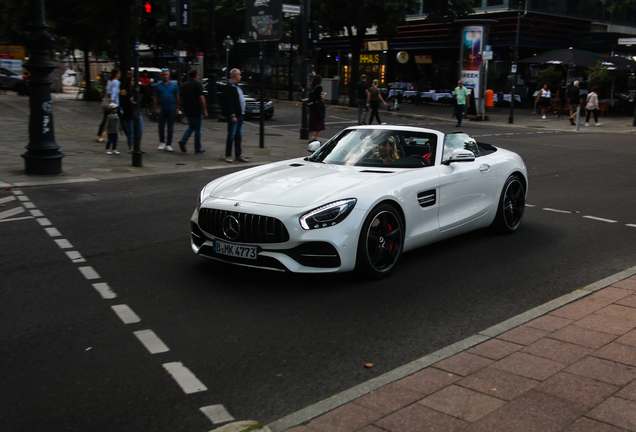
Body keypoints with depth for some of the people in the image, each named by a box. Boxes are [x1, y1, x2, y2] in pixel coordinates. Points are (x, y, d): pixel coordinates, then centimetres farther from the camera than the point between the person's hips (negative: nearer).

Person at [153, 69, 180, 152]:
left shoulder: (174, 85, 4)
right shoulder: (158, 85, 5)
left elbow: (177, 97, 6)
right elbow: (155, 98, 5)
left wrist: (177, 108, 2)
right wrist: (155, 108, 0)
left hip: (171, 109, 0)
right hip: (161, 109, 1)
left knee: (170, 128, 2)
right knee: (161, 127, 4)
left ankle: (168, 145, 8)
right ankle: (162, 142, 21)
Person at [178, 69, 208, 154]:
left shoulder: (184, 86, 10)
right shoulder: (198, 85, -9)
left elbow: (182, 98, 15)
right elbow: (201, 97, -14)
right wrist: (205, 110, -10)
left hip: (188, 111, 6)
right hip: (197, 110, -6)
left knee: (191, 127, 20)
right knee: (198, 129, 3)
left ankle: (183, 141, -3)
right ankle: (198, 149, 7)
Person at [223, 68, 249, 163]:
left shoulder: (236, 86, 18)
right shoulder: (229, 87, -13)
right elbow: (229, 103, -18)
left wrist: (242, 113, 16)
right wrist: (232, 116, -22)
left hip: (240, 114, 9)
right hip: (234, 115, -9)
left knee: (239, 136, 11)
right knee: (231, 136, -4)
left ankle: (238, 156, 17)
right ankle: (228, 156, 3)